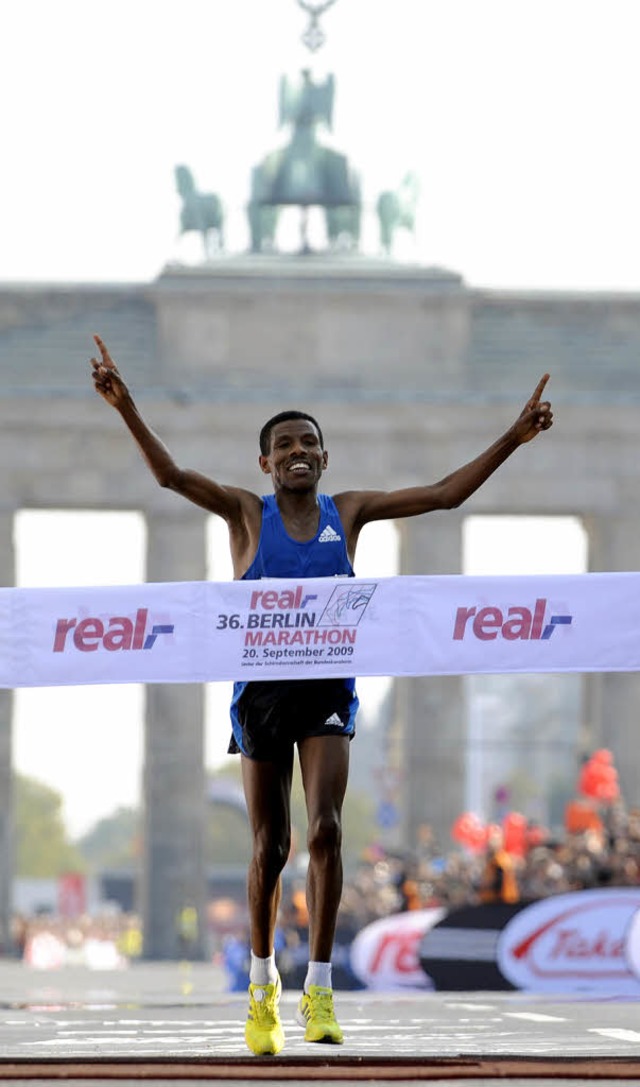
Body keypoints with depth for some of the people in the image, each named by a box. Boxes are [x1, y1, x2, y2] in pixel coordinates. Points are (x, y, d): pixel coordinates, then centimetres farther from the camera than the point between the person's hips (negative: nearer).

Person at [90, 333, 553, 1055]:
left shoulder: (348, 512, 6)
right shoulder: (247, 513, 0)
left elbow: (446, 494, 5)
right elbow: (169, 475, -14)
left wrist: (513, 438, -3)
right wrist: (126, 409, -28)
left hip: (327, 690, 1)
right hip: (262, 689, -1)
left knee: (325, 831, -15)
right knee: (269, 845, 3)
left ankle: (319, 988, -8)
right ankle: (262, 981, 23)